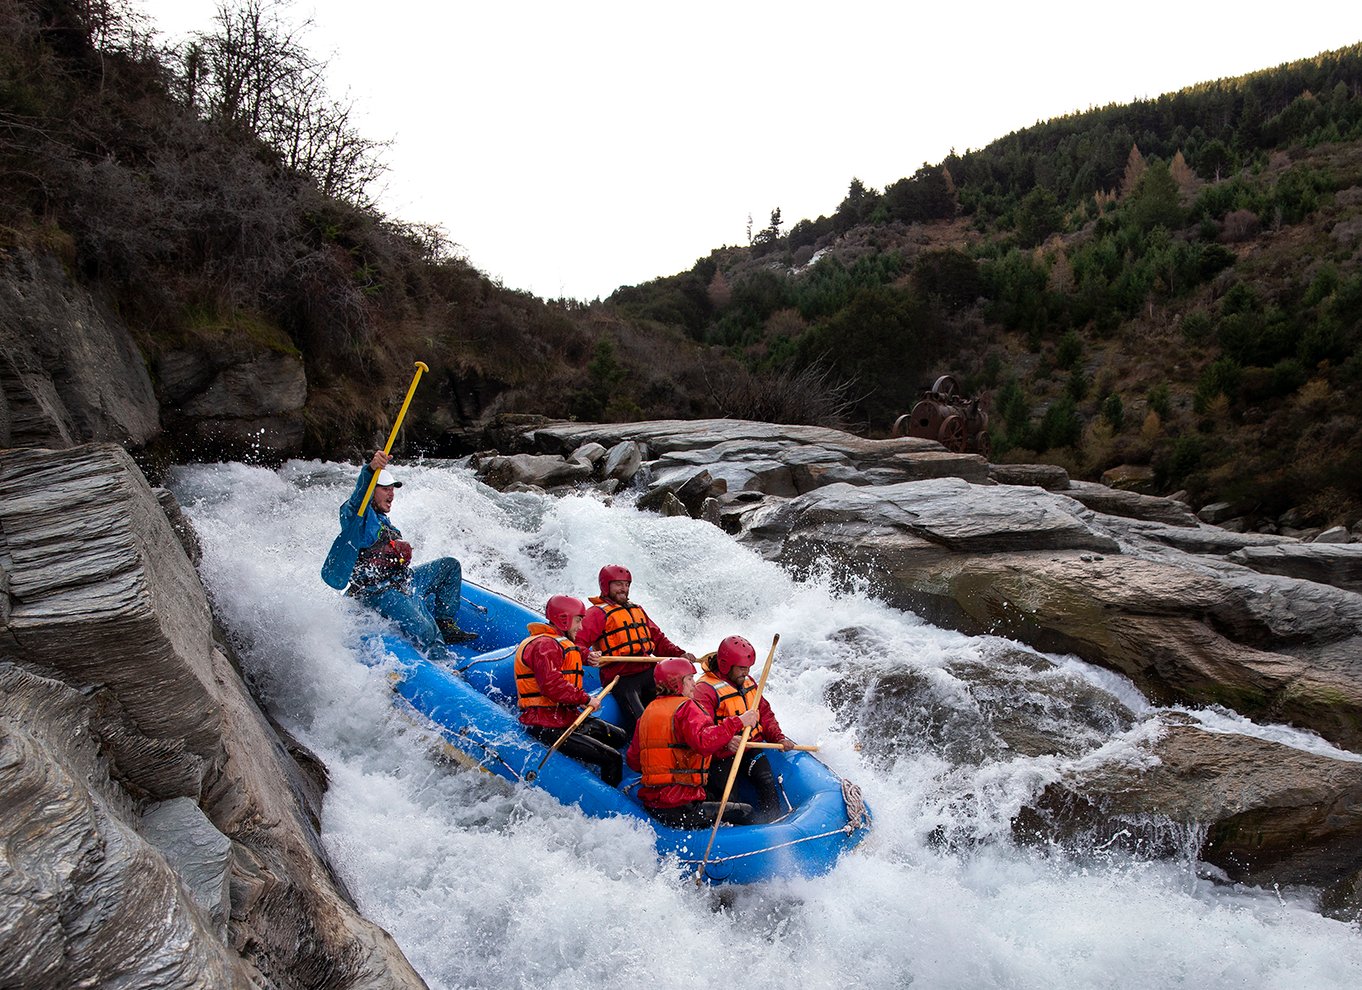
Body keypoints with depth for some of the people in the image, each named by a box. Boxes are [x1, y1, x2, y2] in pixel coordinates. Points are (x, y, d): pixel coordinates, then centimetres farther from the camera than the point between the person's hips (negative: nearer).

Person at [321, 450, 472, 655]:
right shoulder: (356, 514, -8)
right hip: (378, 592, -10)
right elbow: (359, 495, -33)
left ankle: (445, 624, 7)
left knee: (450, 565, 12)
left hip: (403, 582, 10)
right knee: (426, 632, -28)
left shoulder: (382, 520, 23)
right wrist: (371, 469, -50)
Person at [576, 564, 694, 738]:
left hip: (648, 671, 7)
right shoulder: (598, 613, 0)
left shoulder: (637, 610, 25)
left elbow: (658, 639, 27)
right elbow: (578, 642, -14)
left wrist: (679, 654, 11)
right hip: (621, 677, -7)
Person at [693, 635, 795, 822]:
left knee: (767, 781, -18)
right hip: (722, 756, -5)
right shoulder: (705, 689, -14)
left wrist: (778, 738, 4)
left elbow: (765, 714, 19)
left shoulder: (748, 682, 12)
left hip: (751, 747, 5)